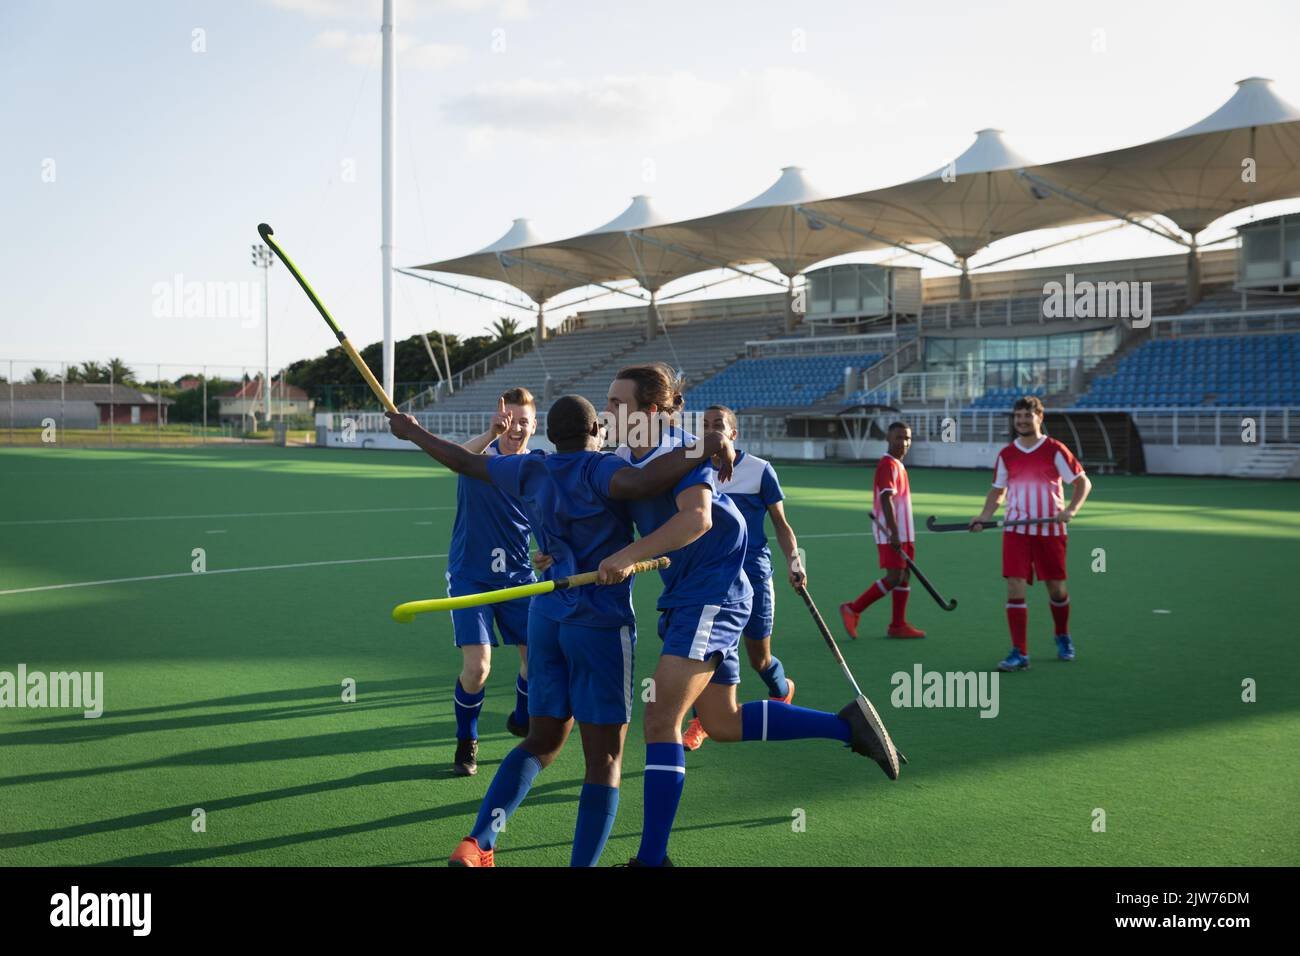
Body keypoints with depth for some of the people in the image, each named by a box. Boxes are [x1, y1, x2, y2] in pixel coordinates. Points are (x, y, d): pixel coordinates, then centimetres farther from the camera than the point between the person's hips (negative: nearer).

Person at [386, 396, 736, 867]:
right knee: (605, 758, 2)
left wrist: (414, 433, 36)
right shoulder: (599, 471, -12)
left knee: (542, 741, 15)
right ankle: (582, 862, -2)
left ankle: (476, 844, 0)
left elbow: (464, 461, 20)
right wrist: (706, 448, -28)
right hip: (600, 621, -7)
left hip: (547, 614, 7)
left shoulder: (531, 470, 7)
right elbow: (642, 482, -35)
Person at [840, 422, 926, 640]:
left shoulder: (898, 465, 17)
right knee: (894, 578, -11)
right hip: (891, 534, -10)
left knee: (904, 577, 8)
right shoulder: (888, 465, -13)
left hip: (902, 532, 10)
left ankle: (898, 626, 11)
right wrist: (894, 532, -27)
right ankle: (852, 609, -2)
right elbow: (886, 500, -22)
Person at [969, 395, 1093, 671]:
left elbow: (1083, 483, -2)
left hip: (1050, 530, -2)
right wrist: (985, 515, -2)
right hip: (1016, 531, 2)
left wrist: (1071, 509, -19)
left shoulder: (1055, 451, -4)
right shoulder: (1006, 455, 6)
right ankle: (1019, 653, -7)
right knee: (1015, 587, -9)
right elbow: (998, 490, 16)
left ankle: (1063, 638, 35)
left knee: (1056, 587, 8)